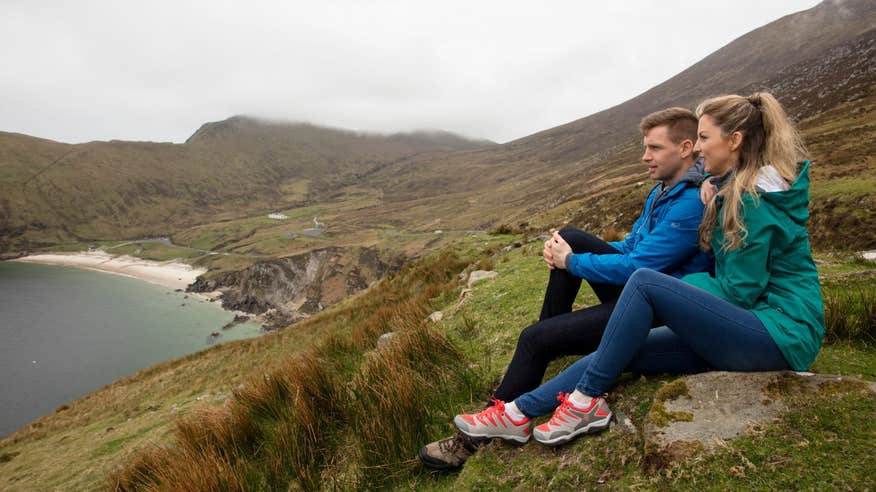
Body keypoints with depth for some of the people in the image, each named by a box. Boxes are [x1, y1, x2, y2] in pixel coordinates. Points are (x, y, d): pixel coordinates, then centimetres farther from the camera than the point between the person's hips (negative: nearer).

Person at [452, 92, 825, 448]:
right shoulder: (737, 188, 13)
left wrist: (682, 284, -3)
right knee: (622, 351, -5)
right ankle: (519, 412, -4)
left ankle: (586, 401, -17)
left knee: (645, 282, -26)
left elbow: (738, 292, -17)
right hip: (746, 327, 9)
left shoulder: (755, 201, -15)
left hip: (780, 334, -9)